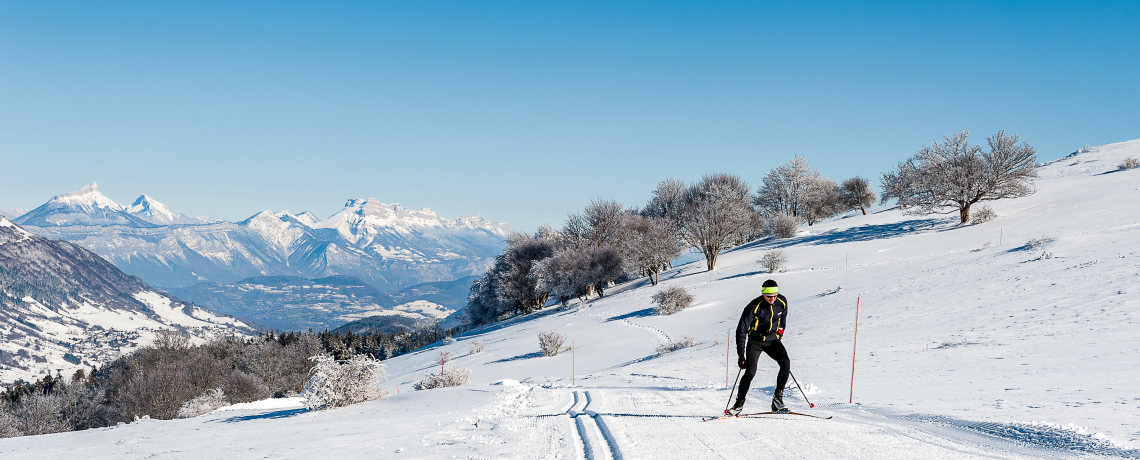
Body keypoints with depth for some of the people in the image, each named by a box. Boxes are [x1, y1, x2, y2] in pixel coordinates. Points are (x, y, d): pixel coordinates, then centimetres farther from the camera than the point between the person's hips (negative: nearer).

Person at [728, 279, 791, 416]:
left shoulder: (782, 302, -8)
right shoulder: (754, 307, -22)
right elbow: (741, 330, -20)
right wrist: (741, 355, -24)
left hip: (773, 340, 4)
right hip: (755, 341, -4)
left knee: (786, 363, -19)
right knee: (750, 371, -19)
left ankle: (778, 399, -8)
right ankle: (739, 404, -5)